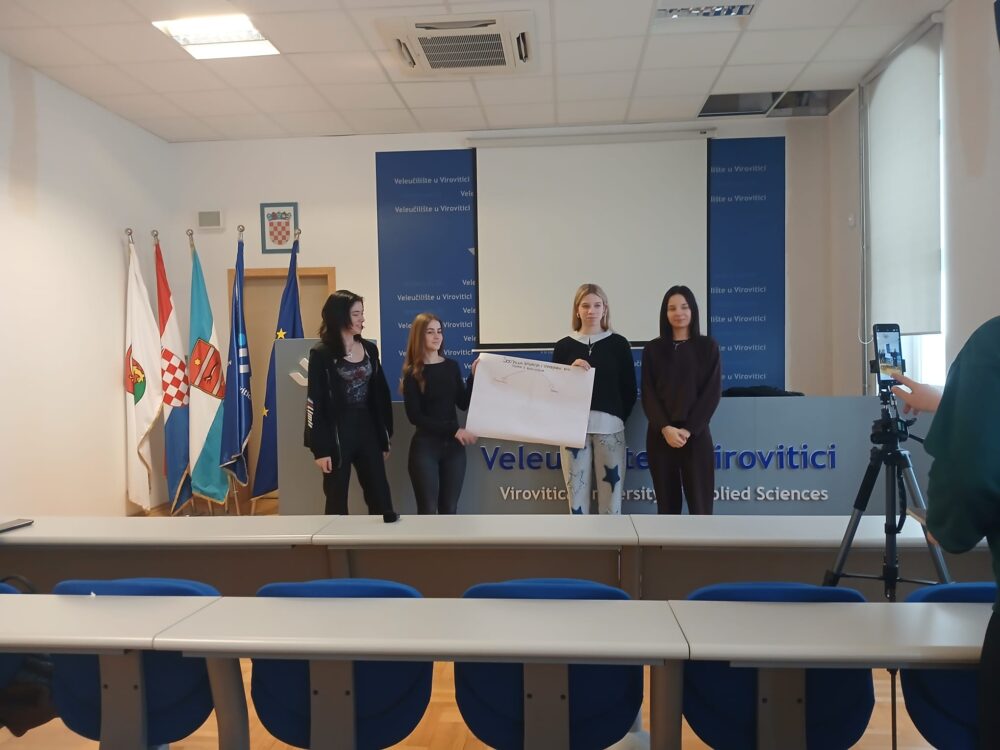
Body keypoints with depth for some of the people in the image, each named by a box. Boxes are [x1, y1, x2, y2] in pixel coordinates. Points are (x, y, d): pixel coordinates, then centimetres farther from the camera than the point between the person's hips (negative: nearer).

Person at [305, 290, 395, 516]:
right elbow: (315, 403, -8)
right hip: (337, 433, -4)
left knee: (381, 499, 8)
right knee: (337, 502, 5)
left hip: (367, 431, 4)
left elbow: (380, 396, 11)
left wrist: (384, 438, 10)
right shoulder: (321, 354, -6)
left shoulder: (370, 349, 8)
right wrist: (320, 448, -12)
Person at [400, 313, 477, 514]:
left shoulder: (452, 366, 8)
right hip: (425, 446, -4)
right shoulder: (413, 373, -4)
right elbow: (415, 416, -10)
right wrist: (454, 430, -16)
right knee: (428, 510, -1)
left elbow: (463, 404, 4)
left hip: (454, 446, 4)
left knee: (449, 509, 9)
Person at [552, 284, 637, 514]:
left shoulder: (618, 343, 5)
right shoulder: (564, 345, 6)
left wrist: (618, 418, 2)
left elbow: (630, 390, 6)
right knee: (576, 491, 3)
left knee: (611, 492, 1)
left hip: (609, 428, -1)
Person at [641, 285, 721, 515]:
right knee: (667, 504, 6)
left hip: (696, 435, -1)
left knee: (699, 505, -3)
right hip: (660, 436, 2)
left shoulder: (707, 346, 5)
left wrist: (688, 429, -12)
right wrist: (665, 428, -13)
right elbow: (648, 394, 2)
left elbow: (712, 392, -2)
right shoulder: (653, 349, 8)